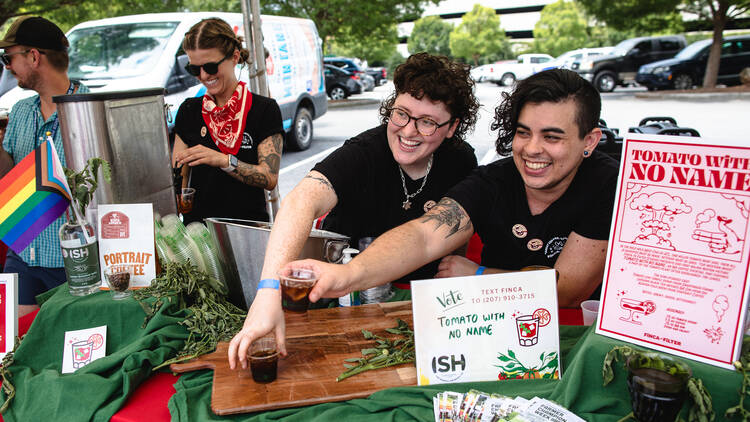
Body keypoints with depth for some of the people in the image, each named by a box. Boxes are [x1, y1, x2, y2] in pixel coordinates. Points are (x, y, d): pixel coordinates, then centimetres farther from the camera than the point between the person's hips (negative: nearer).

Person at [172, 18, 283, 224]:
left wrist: (223, 161, -18)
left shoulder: (264, 109, 2)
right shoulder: (189, 111, 14)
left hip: (248, 225, -3)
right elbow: (178, 178, 12)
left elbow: (270, 178, -5)